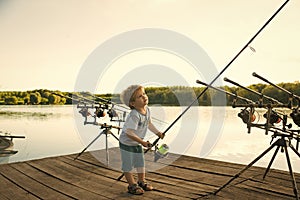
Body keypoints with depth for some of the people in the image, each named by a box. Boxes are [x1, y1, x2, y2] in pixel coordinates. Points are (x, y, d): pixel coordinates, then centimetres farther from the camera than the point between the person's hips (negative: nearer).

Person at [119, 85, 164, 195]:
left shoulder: (147, 109, -8)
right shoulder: (134, 115, -34)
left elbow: (149, 123, 11)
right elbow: (129, 133, -35)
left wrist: (158, 133, 7)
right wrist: (143, 142, -31)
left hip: (138, 143, 8)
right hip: (127, 143, -8)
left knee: (140, 162, 19)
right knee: (128, 165, 5)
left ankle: (141, 182, 37)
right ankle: (132, 185, 22)